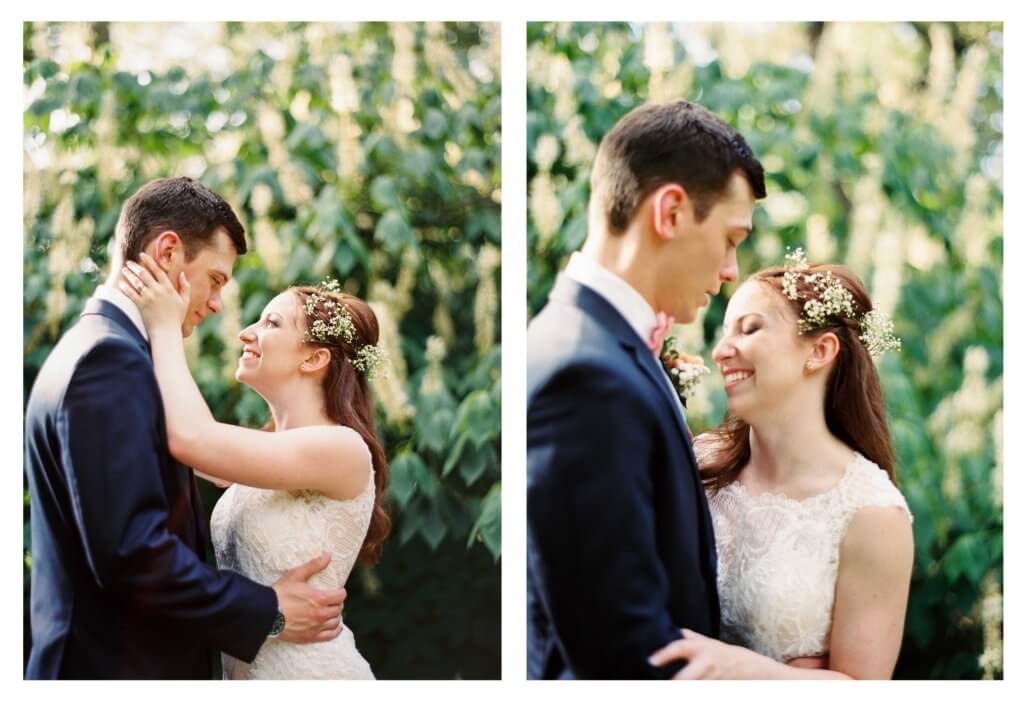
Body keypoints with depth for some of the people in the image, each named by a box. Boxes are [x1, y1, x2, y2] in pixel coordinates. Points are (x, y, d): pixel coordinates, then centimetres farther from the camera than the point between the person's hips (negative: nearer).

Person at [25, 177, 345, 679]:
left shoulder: (99, 350, 14)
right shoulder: (108, 360, -17)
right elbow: (130, 551, -24)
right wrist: (269, 613, -15)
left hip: (106, 658, 10)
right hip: (116, 671, -10)